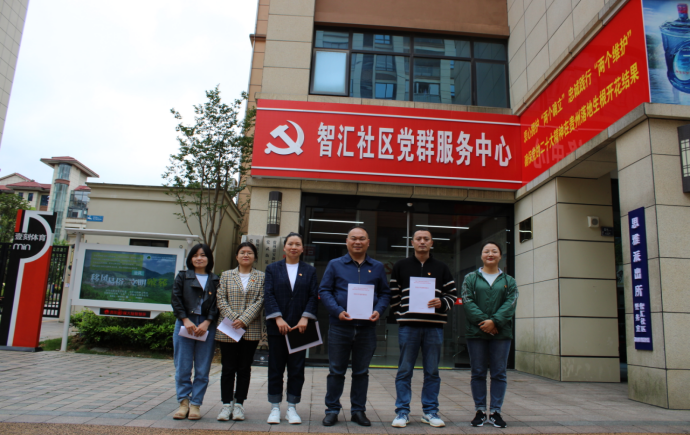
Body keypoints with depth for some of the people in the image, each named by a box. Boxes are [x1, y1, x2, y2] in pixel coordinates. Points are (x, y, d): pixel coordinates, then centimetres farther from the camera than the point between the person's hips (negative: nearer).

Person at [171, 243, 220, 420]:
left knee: (202, 369, 1)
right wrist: (186, 320, -10)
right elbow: (176, 299, 3)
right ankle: (184, 402, 11)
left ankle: (195, 404, 9)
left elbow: (217, 304, 2)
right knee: (183, 367, 1)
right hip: (184, 324, 1)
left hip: (207, 326, 0)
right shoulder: (182, 277, 10)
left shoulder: (215, 280, 7)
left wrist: (207, 323, -11)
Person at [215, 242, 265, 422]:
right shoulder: (226, 275, 8)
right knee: (228, 368, 4)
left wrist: (244, 319, -14)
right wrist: (233, 319, -12)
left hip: (251, 330, 0)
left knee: (244, 368, 6)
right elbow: (221, 299, 1)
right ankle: (226, 404, 12)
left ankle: (239, 404, 14)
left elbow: (260, 301, -3)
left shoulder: (261, 277, 5)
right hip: (227, 330, 0)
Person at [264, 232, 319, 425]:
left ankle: (292, 408, 13)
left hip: (300, 326, 1)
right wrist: (278, 319, -12)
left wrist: (305, 318, -11)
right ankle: (275, 408, 14)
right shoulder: (272, 269, 7)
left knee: (297, 369, 4)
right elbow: (268, 294, -2)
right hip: (276, 327, 0)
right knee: (275, 367, 5)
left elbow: (313, 296, 3)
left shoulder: (310, 270, 9)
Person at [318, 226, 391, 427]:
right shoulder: (335, 265, 5)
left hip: (367, 327, 2)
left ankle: (358, 410, 23)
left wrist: (378, 310, -8)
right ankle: (332, 410, 18)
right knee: (336, 371, 6)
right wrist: (338, 311, -14)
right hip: (339, 326, -1)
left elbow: (385, 293, 11)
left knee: (361, 372, 10)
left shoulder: (377, 267, 10)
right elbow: (324, 290, 0)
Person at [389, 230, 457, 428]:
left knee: (432, 372, 8)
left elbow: (453, 294, 11)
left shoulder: (441, 268, 11)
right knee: (405, 371, 3)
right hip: (408, 325, -1)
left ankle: (430, 411, 19)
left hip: (434, 326, 1)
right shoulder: (401, 266, 8)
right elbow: (393, 294, 10)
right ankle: (402, 411, 11)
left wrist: (442, 303, -8)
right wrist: (400, 314, 2)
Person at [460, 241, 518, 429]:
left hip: (501, 333, 1)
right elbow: (467, 301, -4)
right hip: (476, 332, -1)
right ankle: (480, 411, 14)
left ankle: (496, 411, 14)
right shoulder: (471, 278, 7)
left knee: (499, 373, 5)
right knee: (478, 373, 4)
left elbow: (510, 303, -2)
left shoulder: (509, 281, 11)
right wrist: (483, 321, -17)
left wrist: (495, 321, -17)